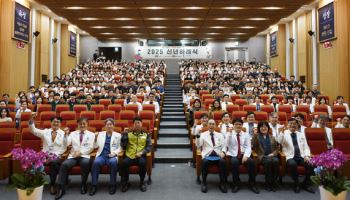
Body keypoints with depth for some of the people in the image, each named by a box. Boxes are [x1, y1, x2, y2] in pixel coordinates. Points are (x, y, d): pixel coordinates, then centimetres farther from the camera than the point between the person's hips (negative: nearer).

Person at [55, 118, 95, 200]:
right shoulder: (73, 133, 18)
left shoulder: (91, 134, 12)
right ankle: (61, 188, -19)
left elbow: (90, 148, 2)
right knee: (64, 164, -28)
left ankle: (83, 184, -15)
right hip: (73, 155, 2)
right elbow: (66, 144, 7)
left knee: (85, 163, -36)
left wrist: (80, 152, -10)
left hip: (84, 155, -2)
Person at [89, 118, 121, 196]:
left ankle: (113, 185, -21)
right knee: (96, 162, -31)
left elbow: (120, 148, 7)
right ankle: (94, 185, -21)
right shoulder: (100, 134, 18)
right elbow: (96, 146, 13)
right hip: (101, 155, 2)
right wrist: (96, 138, -5)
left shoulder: (118, 135, 13)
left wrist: (114, 152, -11)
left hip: (112, 155, -1)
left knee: (113, 162, -35)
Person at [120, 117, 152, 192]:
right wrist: (125, 134, -2)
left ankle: (142, 182, -9)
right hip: (129, 156, 1)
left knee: (142, 162, -34)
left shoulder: (146, 134, 12)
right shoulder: (128, 133, 12)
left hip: (140, 156, 0)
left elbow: (149, 146, 3)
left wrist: (141, 152, -12)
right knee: (124, 163, -31)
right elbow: (123, 146, 5)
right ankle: (125, 183, -8)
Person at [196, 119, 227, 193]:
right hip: (207, 155, -1)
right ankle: (204, 183, -17)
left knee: (223, 162, -33)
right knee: (205, 162, -36)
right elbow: (198, 146, 2)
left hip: (218, 155, 1)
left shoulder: (220, 135, 20)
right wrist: (198, 136, -11)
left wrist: (223, 152, -9)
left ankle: (222, 183, -16)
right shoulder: (203, 134, 13)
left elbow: (224, 146, 13)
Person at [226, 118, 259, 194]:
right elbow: (226, 145, -7)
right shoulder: (229, 134, 8)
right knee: (234, 162, -35)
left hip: (243, 155, 2)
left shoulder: (246, 134, 14)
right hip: (233, 155, -2)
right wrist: (229, 133, -15)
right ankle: (236, 184, -15)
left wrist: (246, 155, -16)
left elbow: (248, 147, 4)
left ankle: (252, 184, -11)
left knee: (251, 161, -29)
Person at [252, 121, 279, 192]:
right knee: (268, 161, -35)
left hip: (271, 156, 3)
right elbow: (253, 147, 2)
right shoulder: (256, 136, 12)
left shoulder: (272, 137, 22)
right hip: (261, 157, -3)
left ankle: (274, 183, -21)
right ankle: (268, 183, -21)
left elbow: (276, 148, 16)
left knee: (276, 161, -31)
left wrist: (273, 154, -2)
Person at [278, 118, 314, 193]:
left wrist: (307, 156, -4)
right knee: (292, 164, -36)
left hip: (301, 157, 4)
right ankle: (296, 184, -11)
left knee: (311, 164, -26)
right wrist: (282, 132, -28)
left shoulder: (301, 134, 20)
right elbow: (279, 142, -13)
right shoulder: (284, 134, 7)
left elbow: (306, 147, 16)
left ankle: (306, 184, -1)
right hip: (290, 157, -3)